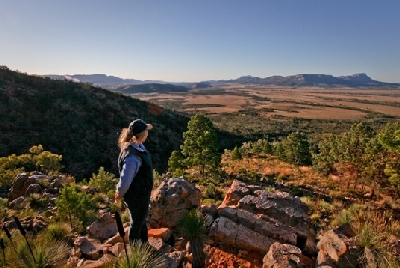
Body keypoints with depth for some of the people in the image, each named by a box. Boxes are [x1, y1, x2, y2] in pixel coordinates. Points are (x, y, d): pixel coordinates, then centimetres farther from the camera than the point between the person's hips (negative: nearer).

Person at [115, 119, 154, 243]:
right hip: (137, 196, -9)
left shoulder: (138, 146, -5)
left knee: (142, 221, 27)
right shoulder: (132, 157, -35)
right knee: (136, 224, 15)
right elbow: (125, 180, -28)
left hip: (142, 193, 9)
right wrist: (120, 194, -9)